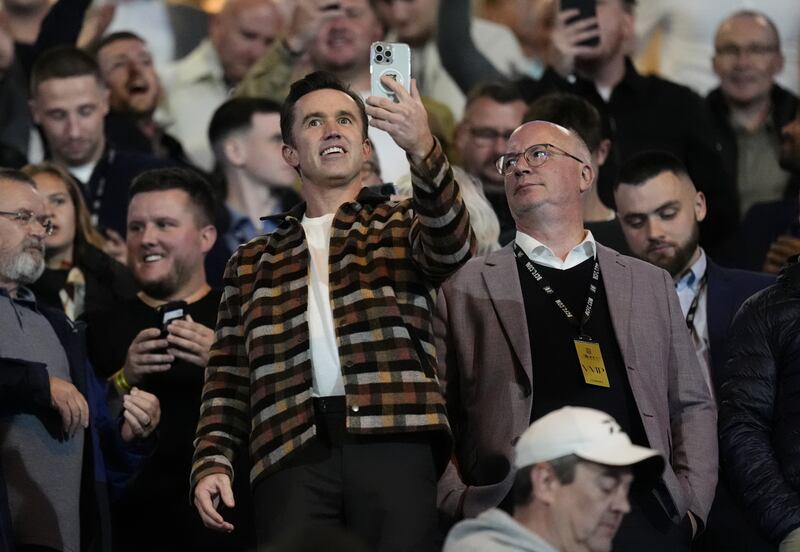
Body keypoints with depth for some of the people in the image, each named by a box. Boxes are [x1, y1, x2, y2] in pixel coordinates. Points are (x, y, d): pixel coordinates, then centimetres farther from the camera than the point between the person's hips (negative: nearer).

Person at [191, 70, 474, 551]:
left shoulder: (402, 225, 18)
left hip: (394, 444, -1)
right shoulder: (253, 264, 24)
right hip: (293, 457, 2)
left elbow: (453, 248, -7)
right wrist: (213, 461, 3)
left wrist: (422, 148, -24)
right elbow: (228, 379, 20)